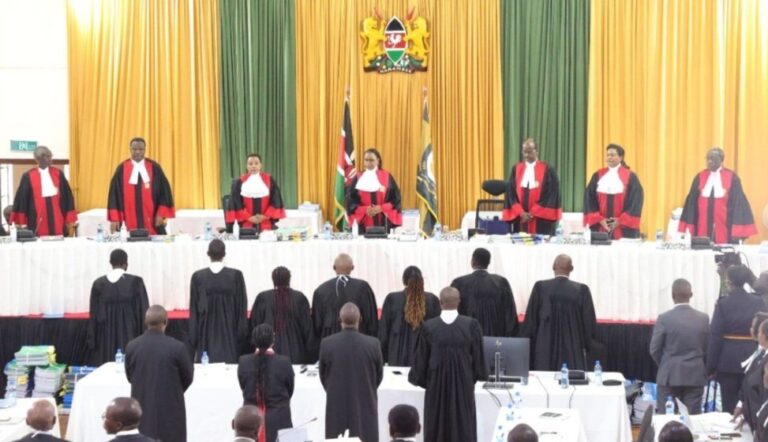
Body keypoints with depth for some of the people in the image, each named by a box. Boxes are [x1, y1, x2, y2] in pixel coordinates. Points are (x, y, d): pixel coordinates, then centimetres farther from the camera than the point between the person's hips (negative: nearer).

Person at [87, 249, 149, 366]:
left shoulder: (99, 283, 1)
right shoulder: (135, 282, -7)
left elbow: (93, 315, 4)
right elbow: (143, 312, -4)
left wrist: (92, 342, 11)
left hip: (106, 339, 3)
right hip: (129, 337, -3)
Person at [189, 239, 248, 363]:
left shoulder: (197, 277, -6)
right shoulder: (236, 275, -8)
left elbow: (194, 309, 0)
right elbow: (241, 307, -3)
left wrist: (194, 337, 7)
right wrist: (242, 333, 6)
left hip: (206, 335, 1)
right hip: (229, 333, -1)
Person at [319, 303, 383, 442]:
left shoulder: (326, 344, -10)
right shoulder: (373, 344, -11)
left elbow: (323, 376, 3)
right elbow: (379, 376, 3)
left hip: (336, 406, 1)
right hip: (365, 406, -1)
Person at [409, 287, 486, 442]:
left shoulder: (429, 326, -10)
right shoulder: (471, 325, -11)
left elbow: (421, 359, -2)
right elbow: (478, 356, -3)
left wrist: (418, 378, 15)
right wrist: (477, 374, 15)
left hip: (436, 385, 0)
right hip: (463, 384, 0)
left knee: (436, 427, 10)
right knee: (463, 425, 8)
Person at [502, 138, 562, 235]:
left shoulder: (548, 171, -1)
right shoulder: (516, 169, 9)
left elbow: (551, 196, -5)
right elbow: (510, 193, 6)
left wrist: (533, 213, -11)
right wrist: (521, 213, -8)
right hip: (520, 221, 3)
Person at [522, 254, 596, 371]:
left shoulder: (540, 287, -4)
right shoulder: (581, 290, -5)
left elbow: (530, 320, 0)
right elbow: (589, 322, -1)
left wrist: (529, 347, 10)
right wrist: (585, 345, 14)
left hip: (545, 350, 0)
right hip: (573, 351, 0)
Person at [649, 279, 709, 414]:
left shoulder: (664, 318, -9)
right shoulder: (703, 318, -1)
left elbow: (654, 350, -4)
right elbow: (708, 349, 5)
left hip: (670, 376, -2)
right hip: (695, 376, 2)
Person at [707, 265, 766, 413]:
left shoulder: (723, 303, -7)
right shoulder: (758, 302, 0)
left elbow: (715, 337, -7)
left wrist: (711, 366, -2)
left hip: (728, 361, -2)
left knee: (729, 407, 4)